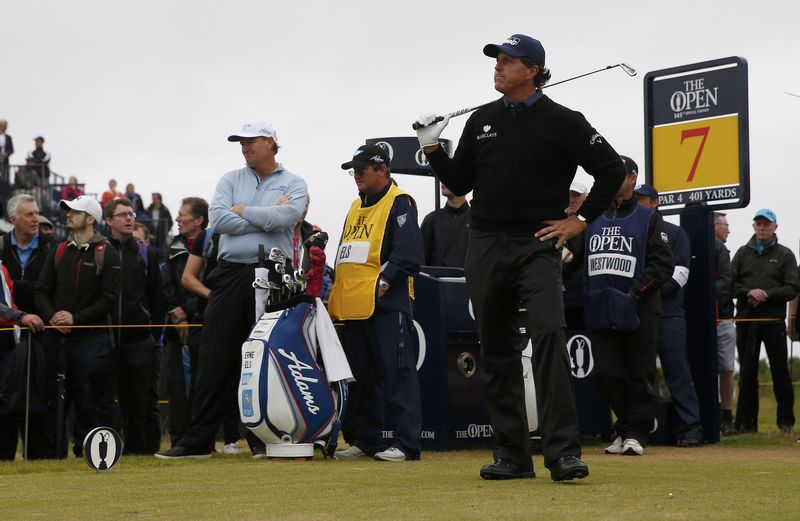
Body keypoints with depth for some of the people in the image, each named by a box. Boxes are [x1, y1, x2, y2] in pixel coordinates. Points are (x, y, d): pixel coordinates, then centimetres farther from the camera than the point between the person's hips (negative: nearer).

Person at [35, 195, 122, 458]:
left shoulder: (107, 255, -1)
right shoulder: (58, 252, 14)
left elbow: (110, 299, -7)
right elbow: (42, 291, 12)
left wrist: (76, 318, -14)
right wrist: (52, 316, -8)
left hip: (92, 338, -4)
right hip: (56, 337, 4)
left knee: (91, 399, -2)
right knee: (55, 399, 5)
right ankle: (55, 452, 12)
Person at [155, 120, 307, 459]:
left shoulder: (293, 185, 7)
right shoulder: (231, 180, 15)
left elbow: (283, 218, -14)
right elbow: (218, 218, -3)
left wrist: (243, 210, -3)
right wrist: (266, 218, -6)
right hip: (231, 275, 2)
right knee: (215, 359, 1)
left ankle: (262, 438, 8)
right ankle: (197, 441, 3)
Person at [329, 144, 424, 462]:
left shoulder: (399, 203, -4)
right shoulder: (356, 207, 23)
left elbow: (408, 253, -15)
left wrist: (384, 281, -20)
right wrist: (337, 294, 16)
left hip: (387, 304, -9)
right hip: (354, 305, 9)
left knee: (396, 373, -9)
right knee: (362, 376, 12)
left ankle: (404, 442, -10)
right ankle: (366, 439, 19)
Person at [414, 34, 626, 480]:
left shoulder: (562, 121, -2)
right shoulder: (482, 121, 12)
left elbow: (612, 169, -1)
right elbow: (459, 183, 16)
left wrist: (581, 220, -3)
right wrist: (433, 148, 2)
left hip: (538, 246, -5)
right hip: (486, 247, 5)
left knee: (548, 334, -21)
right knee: (496, 350, 7)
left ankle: (564, 452, -23)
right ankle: (512, 456, 14)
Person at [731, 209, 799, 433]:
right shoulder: (742, 253, 14)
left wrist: (767, 294, -14)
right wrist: (748, 292, -12)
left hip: (774, 321, -2)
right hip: (746, 320, 2)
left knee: (780, 371, 0)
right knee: (747, 373, 4)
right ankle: (746, 422, 8)